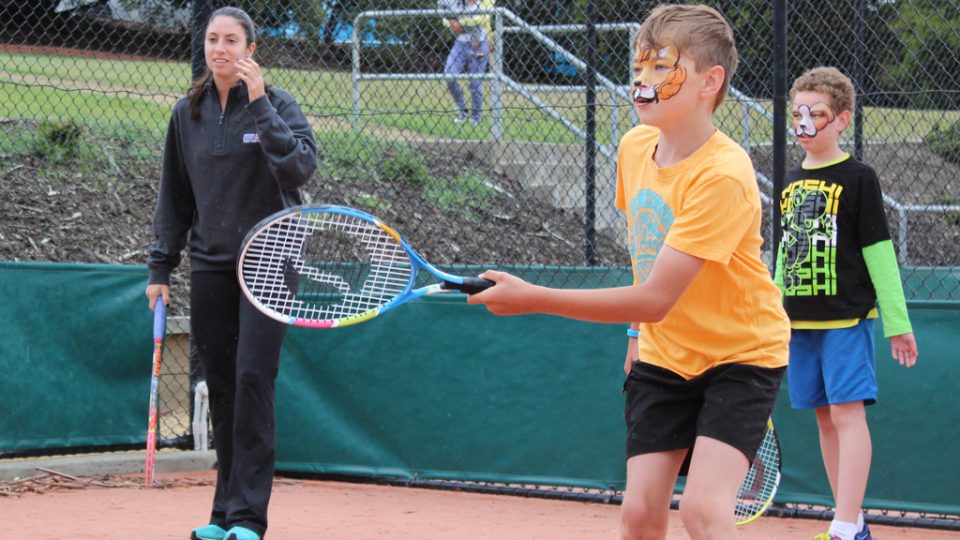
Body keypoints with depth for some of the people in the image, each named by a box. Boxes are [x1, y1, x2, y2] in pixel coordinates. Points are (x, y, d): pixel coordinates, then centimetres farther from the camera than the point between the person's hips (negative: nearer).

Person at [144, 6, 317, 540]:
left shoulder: (277, 104, -5)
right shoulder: (188, 113, 8)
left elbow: (302, 167, -21)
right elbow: (175, 197, 14)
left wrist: (260, 105, -23)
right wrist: (161, 267, 11)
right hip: (210, 265, 4)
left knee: (253, 380, -12)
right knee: (222, 389, 6)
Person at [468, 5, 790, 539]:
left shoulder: (723, 176, -28)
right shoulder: (635, 147, -3)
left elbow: (656, 299, -31)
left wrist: (534, 298, -29)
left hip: (742, 354, -6)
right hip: (662, 357, 7)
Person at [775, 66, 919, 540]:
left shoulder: (858, 179, -5)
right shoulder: (791, 181, 12)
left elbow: (879, 251, -7)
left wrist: (897, 323, -9)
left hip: (847, 318, -6)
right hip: (799, 322, 6)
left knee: (847, 413, -12)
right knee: (825, 419, 8)